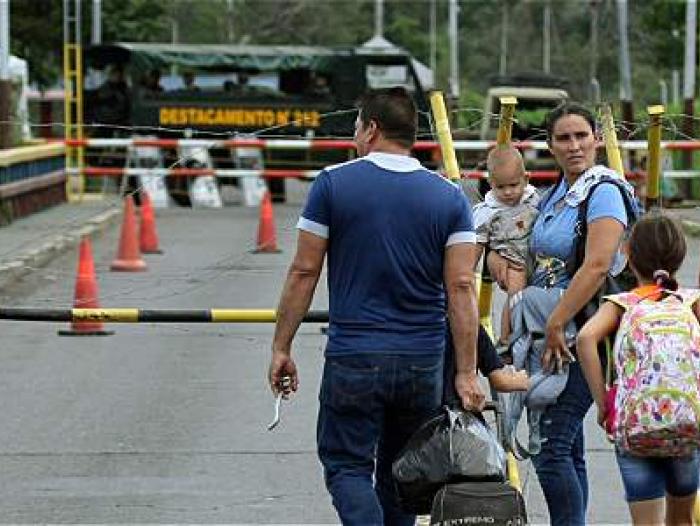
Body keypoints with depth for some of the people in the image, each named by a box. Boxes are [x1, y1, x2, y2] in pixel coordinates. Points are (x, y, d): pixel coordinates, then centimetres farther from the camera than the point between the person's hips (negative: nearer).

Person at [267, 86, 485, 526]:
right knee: (401, 474, 16)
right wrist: (466, 373, -4)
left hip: (353, 358, -3)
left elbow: (304, 273, -3)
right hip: (423, 364, 3)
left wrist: (281, 348, 5)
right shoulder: (450, 198, 1)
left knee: (346, 465, 4)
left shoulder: (333, 184, -4)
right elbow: (461, 287, -4)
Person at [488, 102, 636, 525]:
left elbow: (596, 267, -21)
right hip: (552, 334, 9)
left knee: (551, 446, -14)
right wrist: (497, 254, 6)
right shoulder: (555, 196, 15)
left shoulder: (604, 193, -11)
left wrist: (556, 324, -21)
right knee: (568, 449, 11)